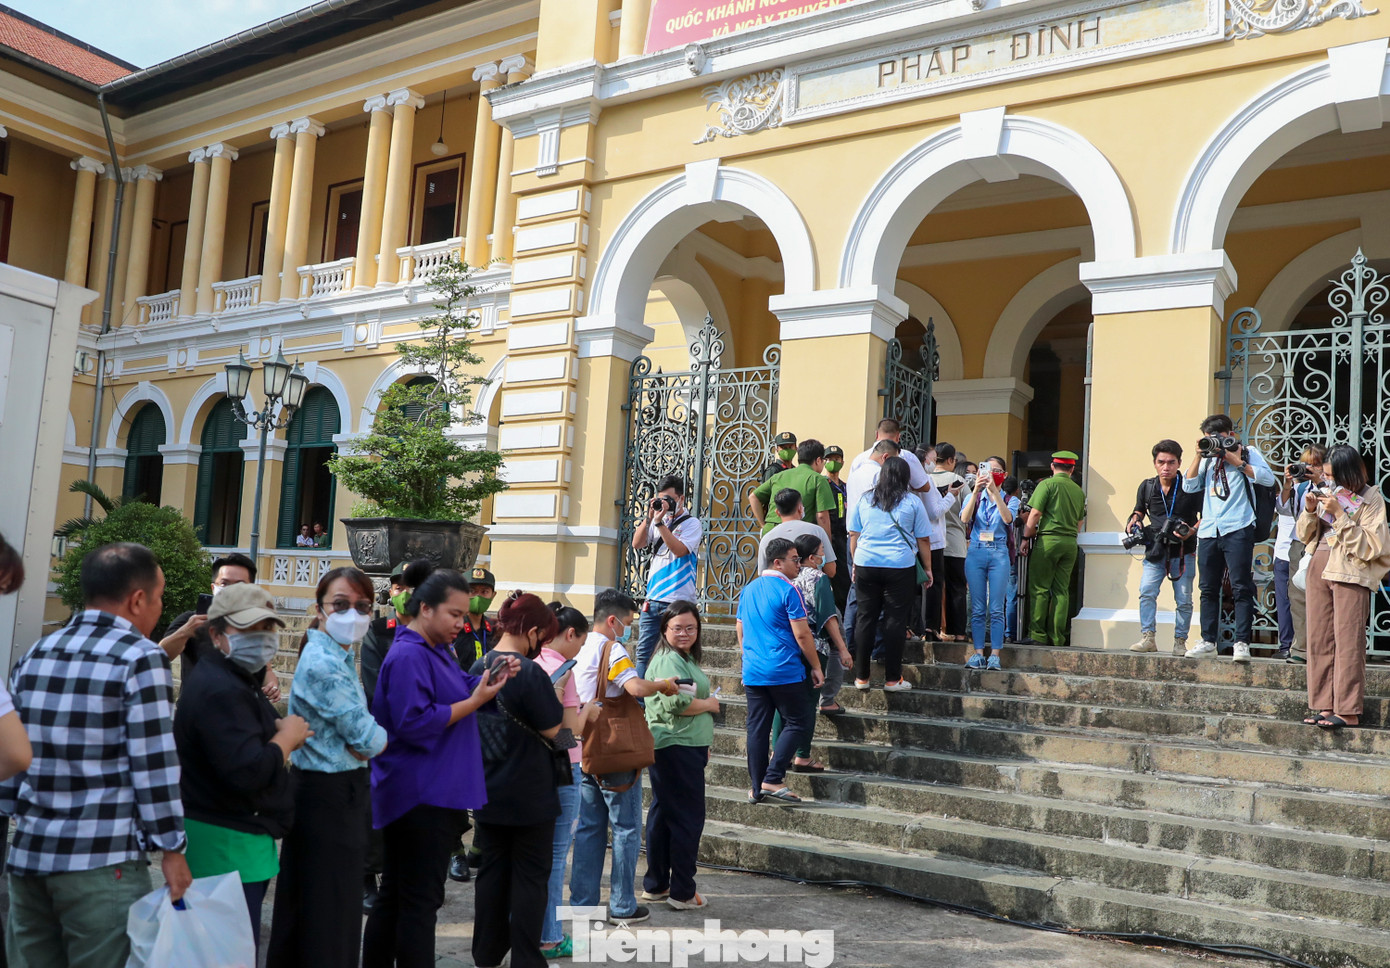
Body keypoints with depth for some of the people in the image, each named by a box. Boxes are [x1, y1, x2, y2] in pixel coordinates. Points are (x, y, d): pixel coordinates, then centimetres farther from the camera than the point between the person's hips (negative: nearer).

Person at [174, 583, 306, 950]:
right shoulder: (220, 691, -22)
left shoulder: (235, 679, 15)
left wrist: (282, 733, 6)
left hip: (231, 840, 11)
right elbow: (248, 771, -31)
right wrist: (288, 737, -15)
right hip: (228, 846, -11)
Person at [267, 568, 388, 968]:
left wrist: (360, 745, -3)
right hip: (331, 797, -10)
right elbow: (366, 737, -19)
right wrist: (385, 737, 1)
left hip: (335, 791, 10)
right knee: (328, 912, 1)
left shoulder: (337, 656, 9)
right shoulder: (325, 665, -22)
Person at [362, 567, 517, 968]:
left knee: (395, 896, 16)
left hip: (429, 794, 10)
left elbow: (460, 689, 16)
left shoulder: (437, 650, 14)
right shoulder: (409, 656, -17)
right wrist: (476, 701, -21)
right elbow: (414, 723, -24)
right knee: (420, 901, -3)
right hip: (422, 797, -10)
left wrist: (492, 679, -3)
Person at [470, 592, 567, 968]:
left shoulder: (479, 667, 3)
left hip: (488, 792, 7)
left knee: (493, 868, 16)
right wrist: (557, 695, 3)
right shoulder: (530, 673, -21)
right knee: (530, 875, 5)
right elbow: (552, 729, -14)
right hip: (528, 794, -7)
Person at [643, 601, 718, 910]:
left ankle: (655, 884, 25)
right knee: (688, 818, -4)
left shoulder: (687, 658, 17)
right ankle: (682, 893, 5)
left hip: (686, 748, 10)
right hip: (676, 749, -10)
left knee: (663, 815, 15)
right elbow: (677, 704, -27)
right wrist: (710, 704, -10)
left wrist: (705, 742, 20)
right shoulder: (668, 660, -16)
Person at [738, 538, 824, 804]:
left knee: (757, 727, 9)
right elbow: (802, 634, -12)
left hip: (753, 672, 7)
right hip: (785, 672, -7)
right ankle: (772, 779, -7)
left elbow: (739, 630, 21)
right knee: (799, 723, 2)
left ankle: (757, 788, 11)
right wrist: (816, 667, -4)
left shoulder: (748, 590, 13)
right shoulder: (788, 590, -10)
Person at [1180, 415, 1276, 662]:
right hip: (1208, 530, 5)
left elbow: (1268, 478, -8)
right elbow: (1189, 486, 10)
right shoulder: (1208, 458, 19)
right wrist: (1199, 455, 3)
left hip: (1237, 530, -5)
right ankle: (1208, 640, 16)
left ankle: (1242, 642, -5)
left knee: (1241, 588, -7)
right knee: (1208, 588, 8)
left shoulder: (1247, 453, 6)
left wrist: (1237, 462, -11)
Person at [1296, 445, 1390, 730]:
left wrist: (1339, 514, -17)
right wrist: (1310, 511, -4)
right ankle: (1322, 706, 10)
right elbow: (1305, 536, 14)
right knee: (1318, 640, 5)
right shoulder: (1326, 494, 12)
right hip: (1319, 568, 6)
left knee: (1348, 642, -7)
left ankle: (1347, 711, -4)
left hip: (1350, 573, -6)